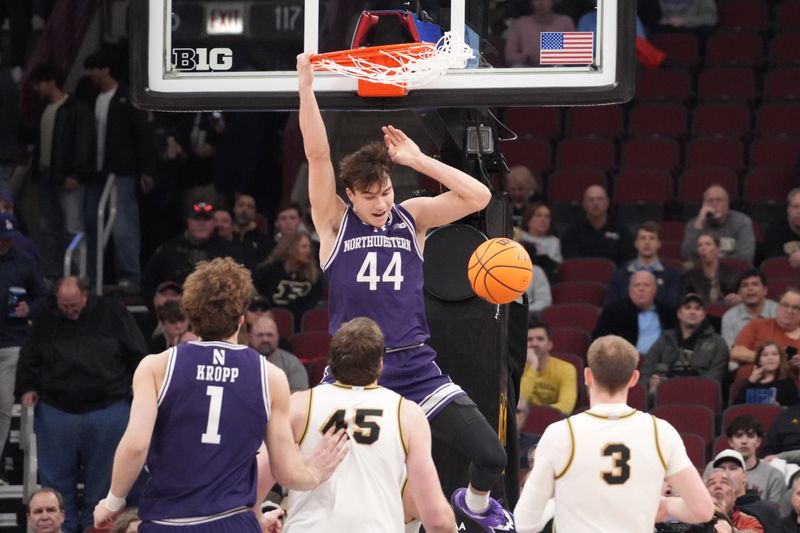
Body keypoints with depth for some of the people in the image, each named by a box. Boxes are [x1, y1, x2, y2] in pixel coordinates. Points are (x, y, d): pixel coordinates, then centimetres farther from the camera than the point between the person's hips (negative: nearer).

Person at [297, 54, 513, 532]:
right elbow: (318, 155, -12)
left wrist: (419, 160, -9)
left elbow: (478, 197, -7)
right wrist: (306, 84, -17)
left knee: (491, 455, -4)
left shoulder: (411, 218, 4)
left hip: (415, 368, 1)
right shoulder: (335, 223, -2)